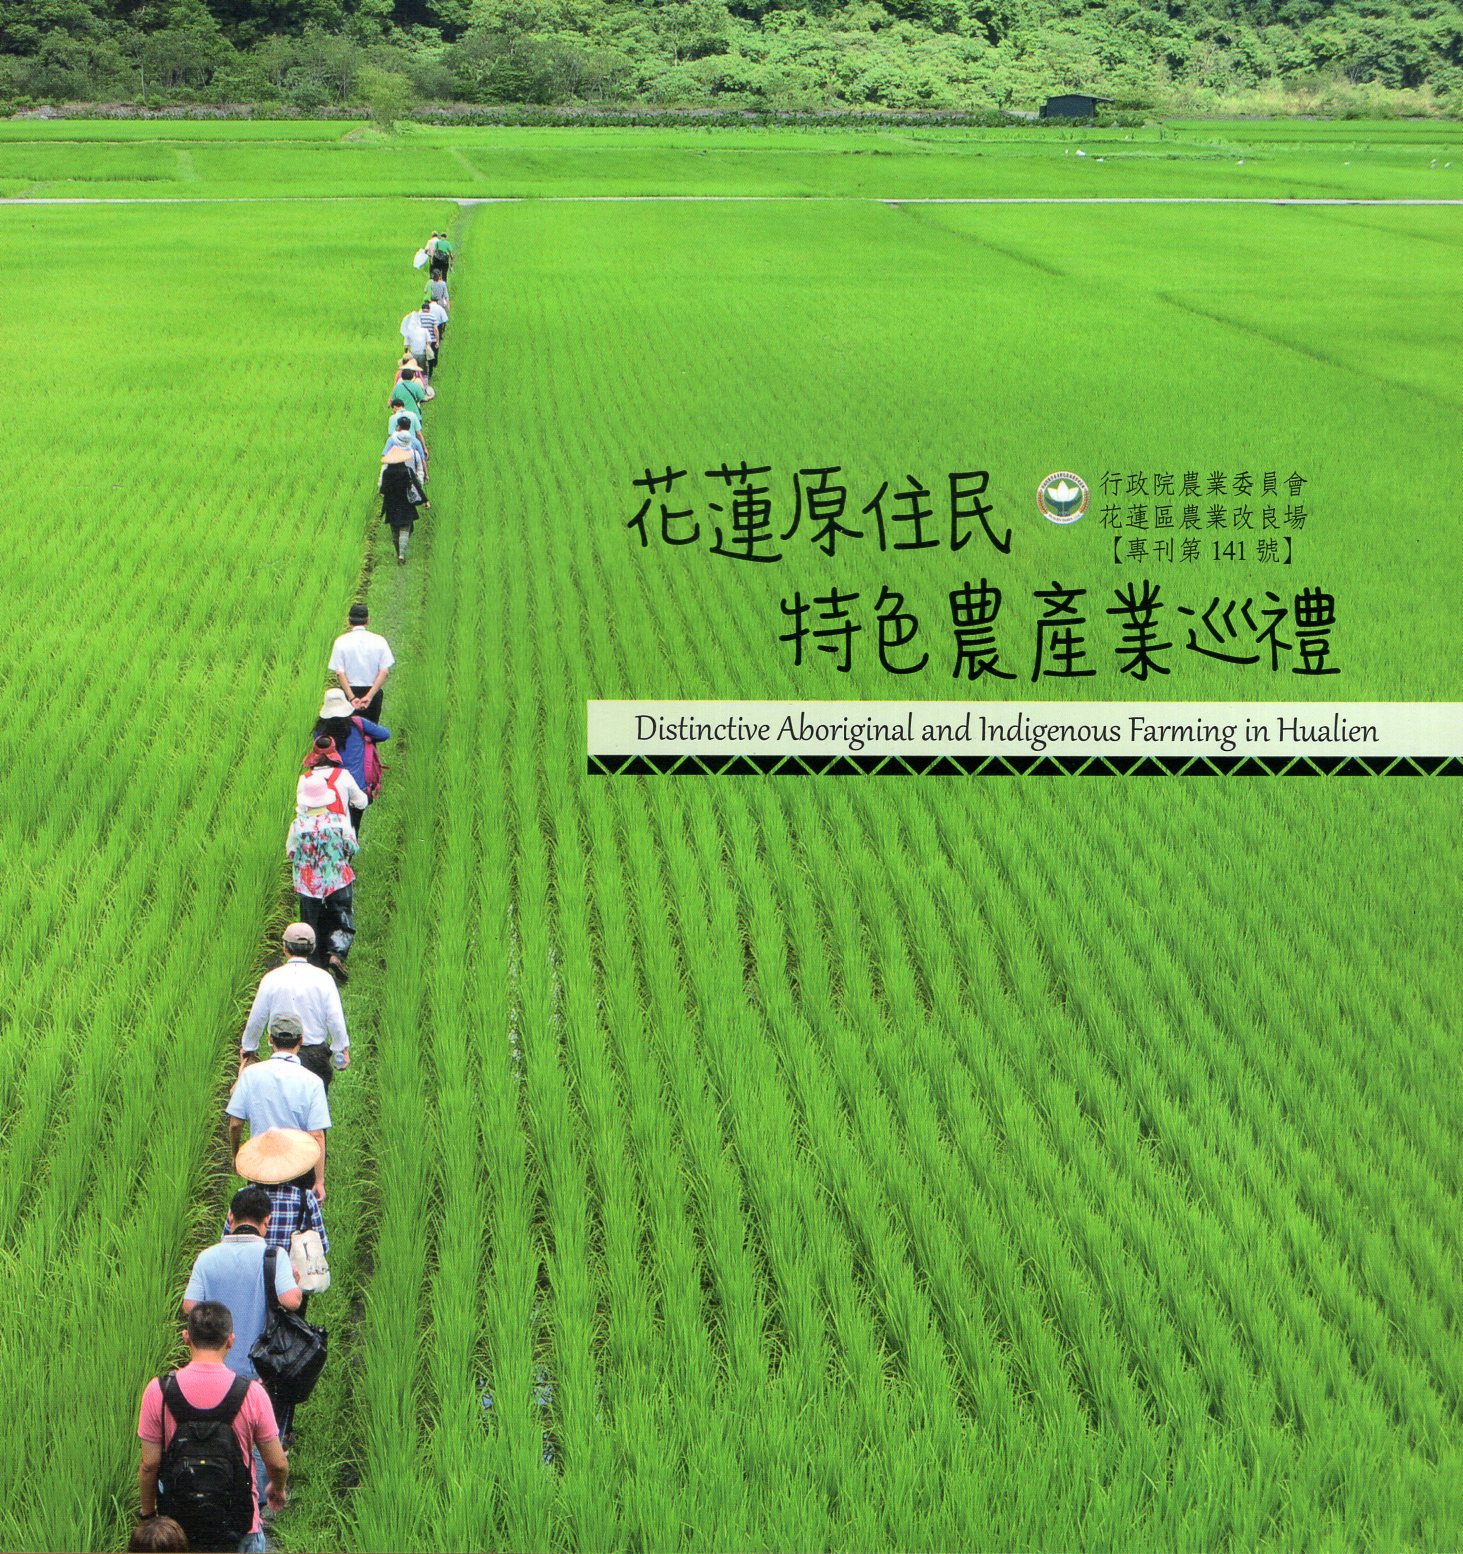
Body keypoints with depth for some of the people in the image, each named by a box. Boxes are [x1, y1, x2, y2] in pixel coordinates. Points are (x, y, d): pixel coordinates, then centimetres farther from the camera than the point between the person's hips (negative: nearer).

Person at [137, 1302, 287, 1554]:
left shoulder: (158, 1391, -11)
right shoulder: (251, 1394, -13)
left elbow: (149, 1464, -6)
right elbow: (277, 1464, -5)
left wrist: (147, 1515, 9)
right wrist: (279, 1489, 18)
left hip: (178, 1524, 1)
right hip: (238, 1531, -1)